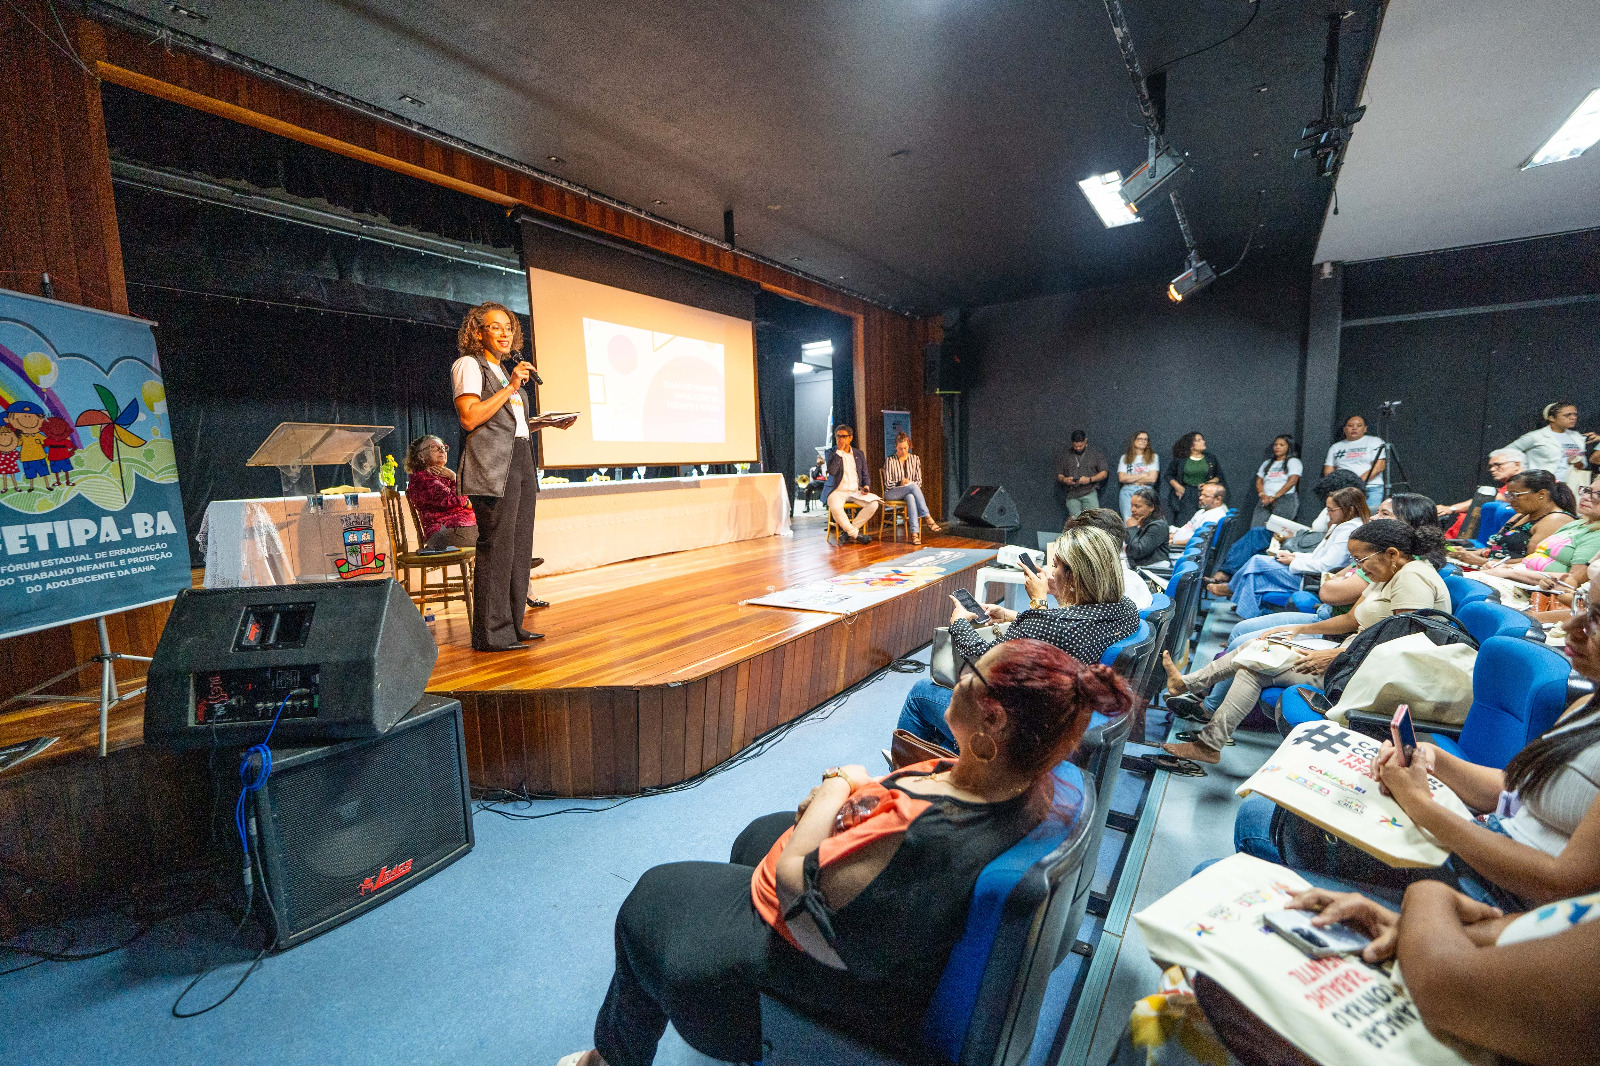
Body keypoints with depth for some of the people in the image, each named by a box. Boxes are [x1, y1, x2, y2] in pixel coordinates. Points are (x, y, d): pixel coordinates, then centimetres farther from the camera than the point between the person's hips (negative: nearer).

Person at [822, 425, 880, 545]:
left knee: (873, 504, -23)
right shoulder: (831, 453, 4)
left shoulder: (859, 454, 15)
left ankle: (847, 532, -14)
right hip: (837, 491, -4)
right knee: (835, 507, -37)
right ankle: (855, 534, -16)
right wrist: (839, 451, -13)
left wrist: (866, 486, -3)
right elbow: (832, 471, -15)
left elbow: (865, 475, 19)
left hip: (856, 491, 4)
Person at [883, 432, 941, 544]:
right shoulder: (890, 461, 3)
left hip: (910, 492, 2)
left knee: (911, 497, -39)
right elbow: (887, 483, -1)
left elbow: (919, 481, 11)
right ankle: (927, 518, -40)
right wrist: (900, 483, -18)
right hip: (891, 493, -2)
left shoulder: (915, 459, 12)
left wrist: (910, 484, -10)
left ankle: (915, 533, -50)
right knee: (913, 486, -35)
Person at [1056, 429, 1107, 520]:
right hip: (1071, 494, 1)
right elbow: (1059, 475, 17)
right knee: (1076, 517, -18)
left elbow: (1104, 473, 9)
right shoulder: (1065, 455, 18)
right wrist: (1065, 480, -7)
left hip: (1089, 492, -1)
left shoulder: (1095, 453, 14)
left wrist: (1089, 479, -8)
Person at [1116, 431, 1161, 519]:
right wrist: (1142, 475, 0)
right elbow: (1121, 478, 2)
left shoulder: (1153, 457, 15)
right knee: (1128, 520, -16)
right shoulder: (1125, 457, 16)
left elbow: (1152, 478, 3)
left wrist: (1131, 479, 3)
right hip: (1127, 491, 0)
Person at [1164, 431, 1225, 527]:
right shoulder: (1180, 459, 2)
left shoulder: (1210, 458, 9)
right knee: (1183, 523, -7)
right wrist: (1177, 486, -6)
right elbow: (1169, 475, 9)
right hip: (1185, 495, -1)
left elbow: (1219, 476, 14)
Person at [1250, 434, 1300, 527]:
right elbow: (1259, 481, 16)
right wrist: (1263, 495, -5)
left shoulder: (1293, 462, 9)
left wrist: (1274, 497, -14)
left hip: (1285, 499, -4)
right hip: (1265, 501, 4)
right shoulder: (1267, 463, 25)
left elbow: (1292, 481, -6)